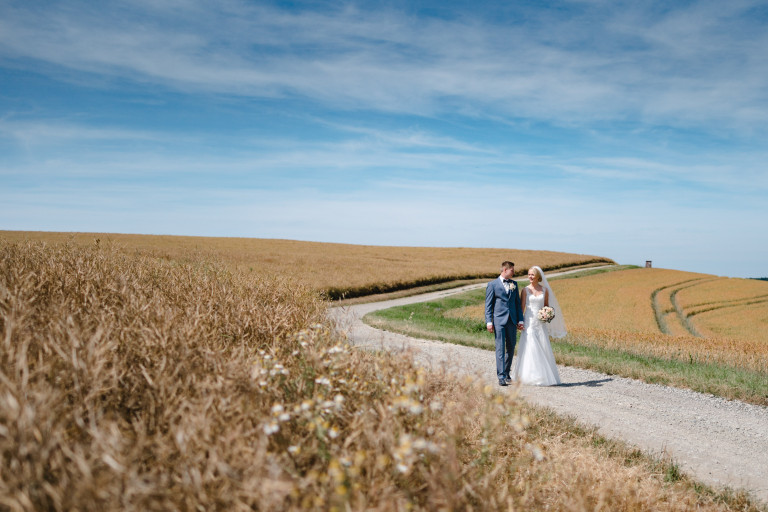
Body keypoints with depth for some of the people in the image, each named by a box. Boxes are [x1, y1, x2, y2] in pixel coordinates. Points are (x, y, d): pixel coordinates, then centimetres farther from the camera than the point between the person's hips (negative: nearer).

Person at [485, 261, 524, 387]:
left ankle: (506, 373, 24)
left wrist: (520, 320, 8)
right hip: (499, 321, -5)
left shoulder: (514, 284, 14)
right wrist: (489, 322, -10)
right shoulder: (492, 284, 0)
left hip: (512, 321, 5)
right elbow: (488, 305, -1)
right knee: (500, 348, -8)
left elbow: (517, 303, 15)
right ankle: (501, 377, -7)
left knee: (511, 348, 10)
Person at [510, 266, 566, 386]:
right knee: (530, 348, -7)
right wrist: (520, 322, -8)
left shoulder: (545, 290, 6)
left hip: (541, 323, 2)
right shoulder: (525, 290, 0)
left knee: (543, 348, 1)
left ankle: (545, 375, 9)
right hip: (529, 322, -2)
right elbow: (522, 306, 0)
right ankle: (532, 376, 0)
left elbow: (546, 305, 15)